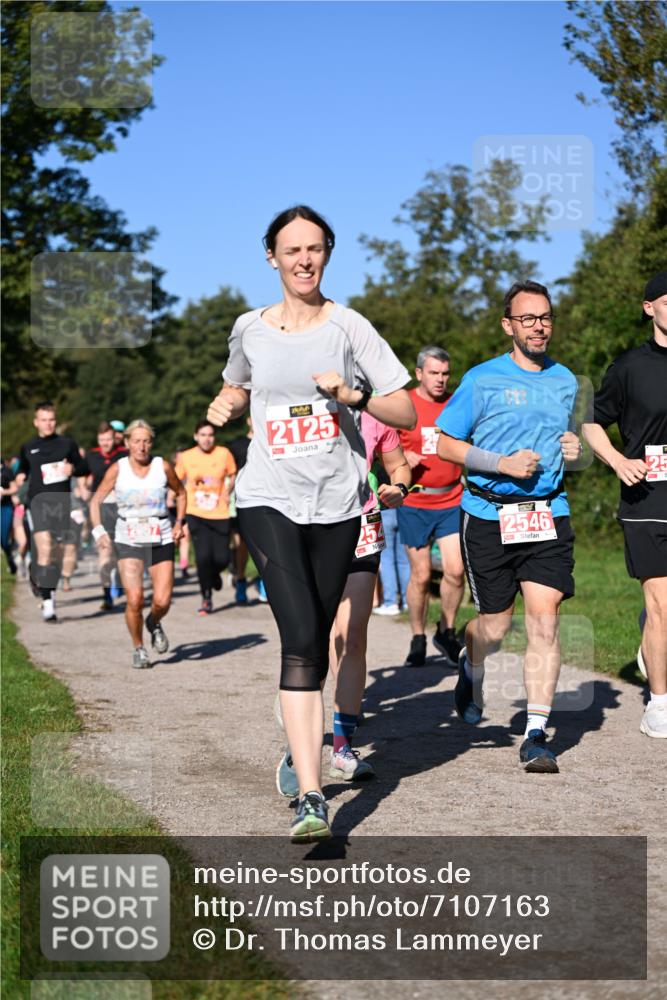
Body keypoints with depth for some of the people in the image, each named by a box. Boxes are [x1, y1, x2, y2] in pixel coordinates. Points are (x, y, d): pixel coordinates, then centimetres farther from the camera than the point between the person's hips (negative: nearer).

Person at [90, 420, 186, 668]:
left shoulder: (163, 467, -1)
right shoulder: (117, 469, -3)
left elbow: (180, 492, 16)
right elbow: (96, 501, 3)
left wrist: (179, 523, 4)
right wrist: (98, 531, -11)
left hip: (161, 540, 1)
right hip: (128, 541, -1)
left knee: (162, 601, -8)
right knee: (134, 599, -14)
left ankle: (154, 623, 29)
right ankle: (138, 649, 8)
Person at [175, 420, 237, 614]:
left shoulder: (224, 453, -1)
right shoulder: (186, 457, 1)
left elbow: (232, 476, 13)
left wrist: (227, 491, -1)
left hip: (219, 514, 0)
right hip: (196, 514, 0)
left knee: (222, 558, -4)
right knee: (203, 556, -12)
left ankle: (214, 573, 36)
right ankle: (206, 598, 7)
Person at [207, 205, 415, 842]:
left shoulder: (349, 327, 1)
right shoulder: (249, 330, 7)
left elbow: (406, 414, -1)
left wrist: (355, 394, -18)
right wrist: (223, 405, 6)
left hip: (337, 503, 1)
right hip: (269, 500, -1)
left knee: (317, 640, 11)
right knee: (300, 636, -17)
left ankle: (302, 746, 37)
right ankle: (310, 798, -22)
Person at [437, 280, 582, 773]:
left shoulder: (566, 381, 12)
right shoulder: (483, 379, -2)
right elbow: (444, 443, -1)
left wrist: (574, 450, 2)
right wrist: (501, 463, -13)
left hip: (548, 515, 2)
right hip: (489, 515, -2)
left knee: (544, 618, -11)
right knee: (495, 625, 6)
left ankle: (537, 734, -6)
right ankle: (471, 670, 43)